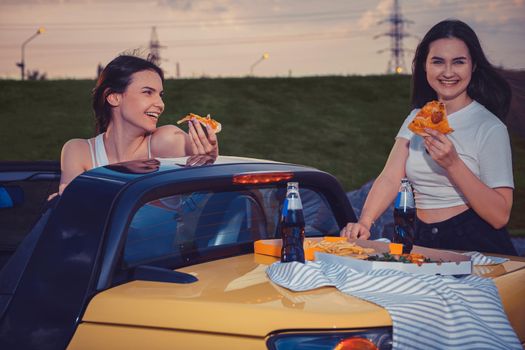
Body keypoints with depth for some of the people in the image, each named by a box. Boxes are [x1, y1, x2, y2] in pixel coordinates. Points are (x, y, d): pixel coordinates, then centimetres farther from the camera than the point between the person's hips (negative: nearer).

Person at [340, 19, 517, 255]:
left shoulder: (489, 127, -5)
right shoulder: (417, 118, 12)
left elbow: (500, 216, -11)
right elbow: (390, 179, 0)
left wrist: (453, 164, -21)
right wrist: (364, 223, -17)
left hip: (474, 245, -4)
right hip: (422, 241, 4)